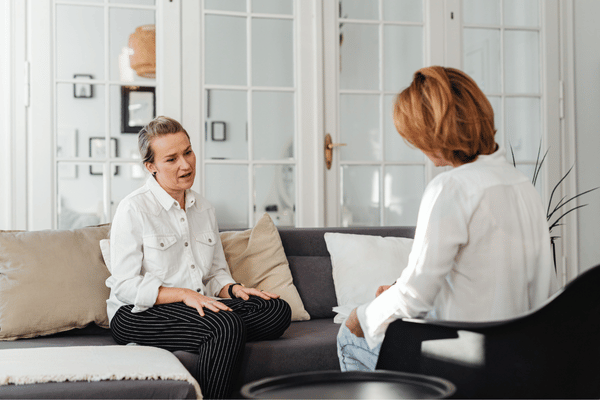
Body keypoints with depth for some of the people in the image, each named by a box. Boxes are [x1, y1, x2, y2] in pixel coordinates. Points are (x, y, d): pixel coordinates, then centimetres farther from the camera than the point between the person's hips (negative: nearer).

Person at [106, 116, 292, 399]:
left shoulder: (203, 209, 14)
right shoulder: (133, 209, -7)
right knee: (227, 325, -33)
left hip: (199, 306, 7)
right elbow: (125, 286, -12)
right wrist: (184, 294, -22)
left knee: (277, 310, -17)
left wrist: (234, 289, -4)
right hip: (138, 313, -6)